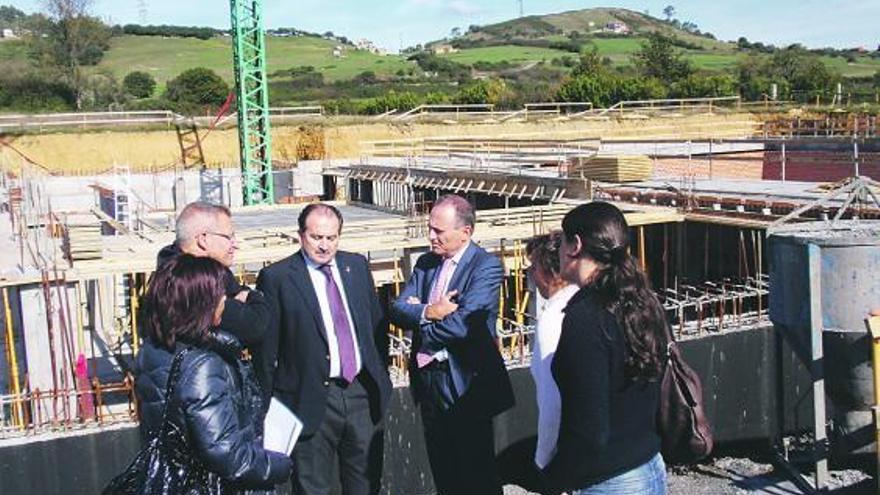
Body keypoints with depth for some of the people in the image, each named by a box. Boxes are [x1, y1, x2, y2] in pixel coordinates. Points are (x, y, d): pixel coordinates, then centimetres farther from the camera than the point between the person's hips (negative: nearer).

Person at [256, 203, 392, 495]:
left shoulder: (357, 265, 7)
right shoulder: (276, 277, -8)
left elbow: (378, 323, 15)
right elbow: (266, 347, -6)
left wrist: (381, 376, 13)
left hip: (363, 392, 5)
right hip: (312, 401, -4)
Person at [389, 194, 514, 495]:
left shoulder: (486, 266, -12)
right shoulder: (426, 263, 9)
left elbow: (463, 325, -23)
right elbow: (398, 309, 0)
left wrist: (418, 318, -9)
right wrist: (427, 312, -20)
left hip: (465, 385, -6)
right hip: (429, 381, 7)